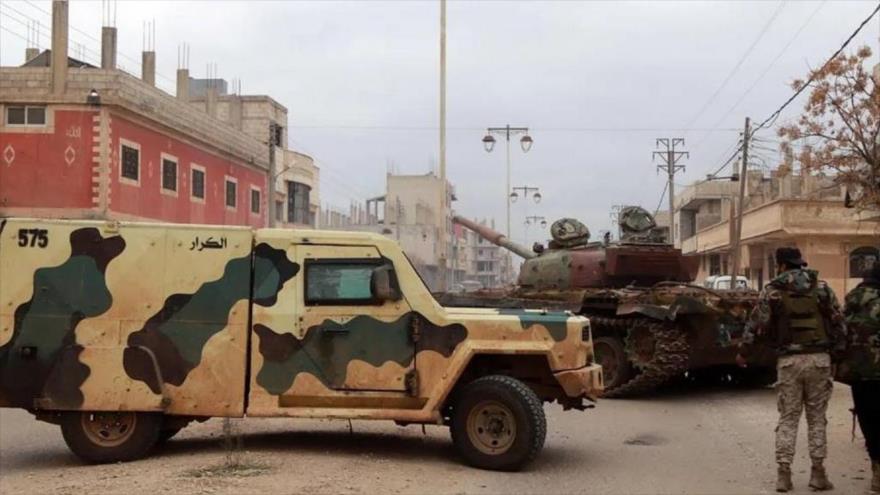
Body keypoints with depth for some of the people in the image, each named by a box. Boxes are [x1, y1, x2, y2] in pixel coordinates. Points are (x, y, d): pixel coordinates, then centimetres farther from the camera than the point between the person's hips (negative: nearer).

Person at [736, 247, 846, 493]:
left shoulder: (772, 291, -1)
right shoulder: (822, 288, 4)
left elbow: (756, 325, -1)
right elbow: (839, 323, 3)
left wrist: (743, 353, 12)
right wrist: (837, 352, 13)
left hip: (788, 360, -1)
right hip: (819, 359, 1)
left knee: (788, 418, 7)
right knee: (817, 418, 11)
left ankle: (784, 473, 3)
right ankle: (818, 473, 10)